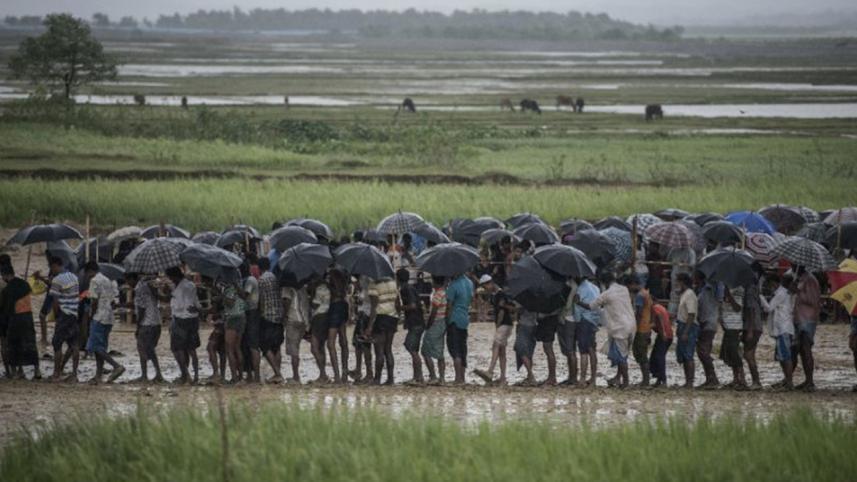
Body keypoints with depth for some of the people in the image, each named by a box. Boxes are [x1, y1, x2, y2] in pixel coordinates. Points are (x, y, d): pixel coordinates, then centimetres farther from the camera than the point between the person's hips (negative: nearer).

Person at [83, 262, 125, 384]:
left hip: (99, 318, -9)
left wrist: (92, 317, -4)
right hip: (109, 319, 9)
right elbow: (114, 299, 14)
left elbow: (95, 301, -14)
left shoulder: (94, 281, -9)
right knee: (100, 347, 11)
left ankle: (117, 366, -21)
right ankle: (98, 376, 8)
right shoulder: (108, 281, 18)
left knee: (95, 346, -8)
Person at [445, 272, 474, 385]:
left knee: (454, 349, -7)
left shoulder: (453, 285, -16)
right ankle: (462, 377, 17)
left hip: (454, 320, -7)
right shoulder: (469, 283, 8)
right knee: (462, 349, 14)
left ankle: (458, 378, -15)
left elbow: (449, 305, -15)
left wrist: (447, 320, -10)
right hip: (465, 319, 7)